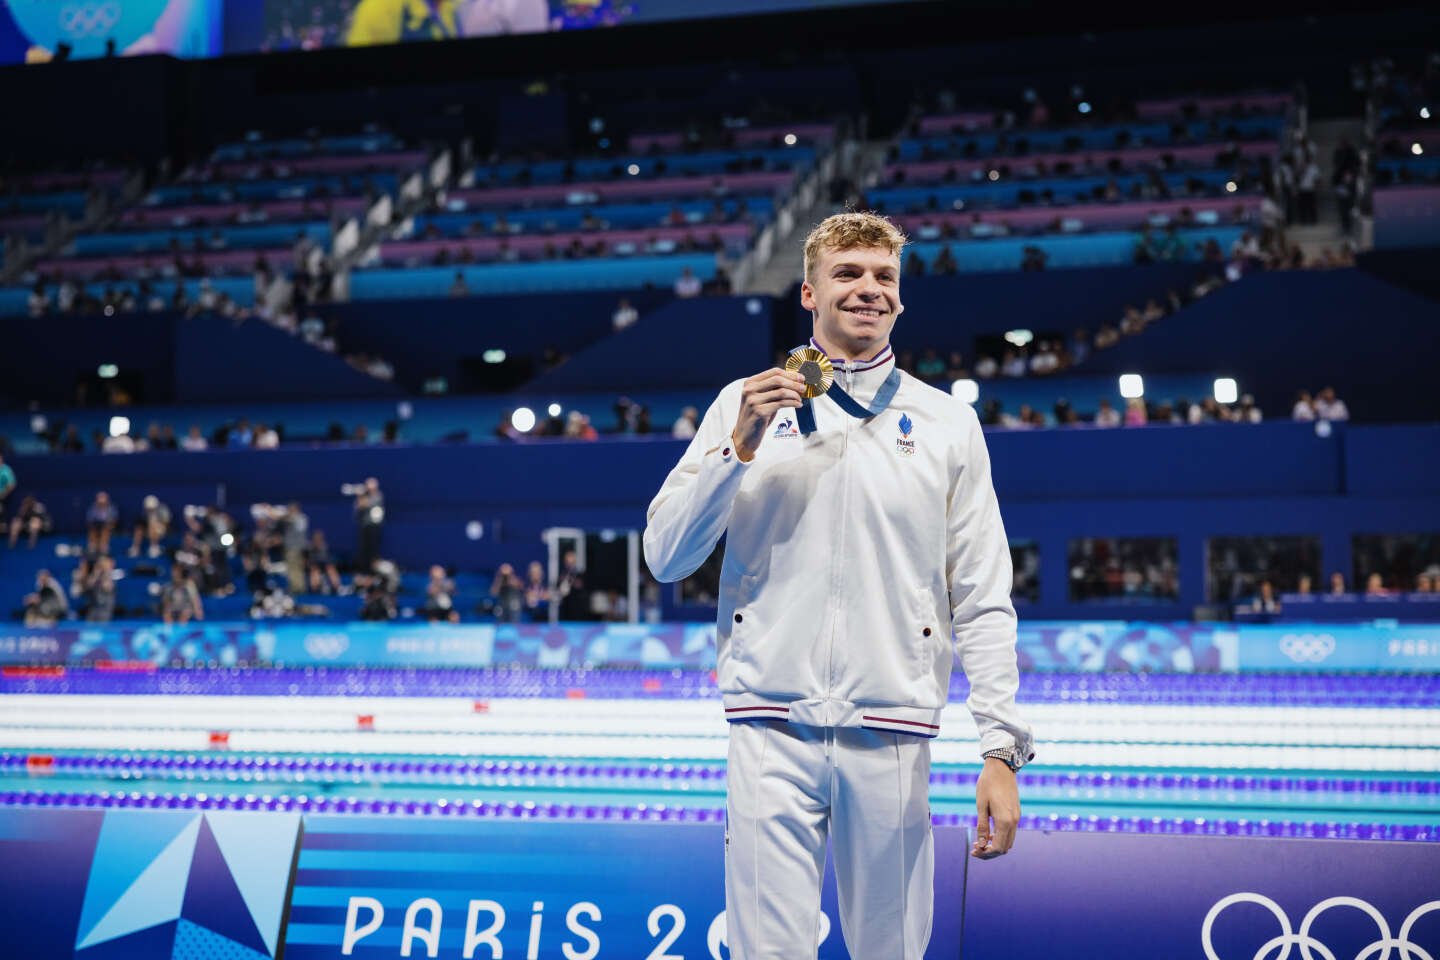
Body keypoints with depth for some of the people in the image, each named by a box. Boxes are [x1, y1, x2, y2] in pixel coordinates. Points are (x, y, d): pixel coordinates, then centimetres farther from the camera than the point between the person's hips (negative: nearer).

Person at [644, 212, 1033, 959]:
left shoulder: (947, 422, 11)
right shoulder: (745, 405, 10)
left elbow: (982, 602, 7)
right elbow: (665, 558, 5)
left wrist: (1001, 752, -2)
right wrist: (738, 447, -7)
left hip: (892, 733, 1)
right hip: (772, 728, -1)